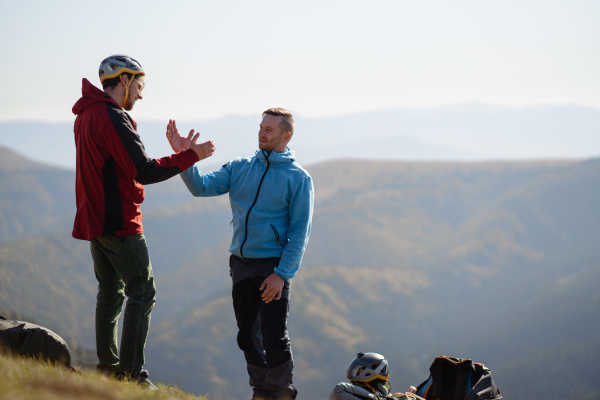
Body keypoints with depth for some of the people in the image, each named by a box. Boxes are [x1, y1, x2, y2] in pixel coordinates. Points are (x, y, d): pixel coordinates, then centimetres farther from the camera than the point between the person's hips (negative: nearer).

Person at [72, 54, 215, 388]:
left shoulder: (86, 116, 13)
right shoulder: (112, 118, -18)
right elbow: (145, 172, -21)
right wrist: (191, 155, -14)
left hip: (93, 219, 10)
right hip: (120, 222, -10)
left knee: (111, 291, 16)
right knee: (142, 292, -5)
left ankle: (108, 367, 18)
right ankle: (132, 373, -8)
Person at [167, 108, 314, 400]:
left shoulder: (298, 178, -4)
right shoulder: (240, 168, 9)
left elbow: (300, 232, -7)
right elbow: (203, 186, -2)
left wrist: (281, 274, -14)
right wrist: (183, 156, -18)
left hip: (273, 266, -5)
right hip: (240, 264, 5)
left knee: (274, 337, -8)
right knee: (248, 335, 9)